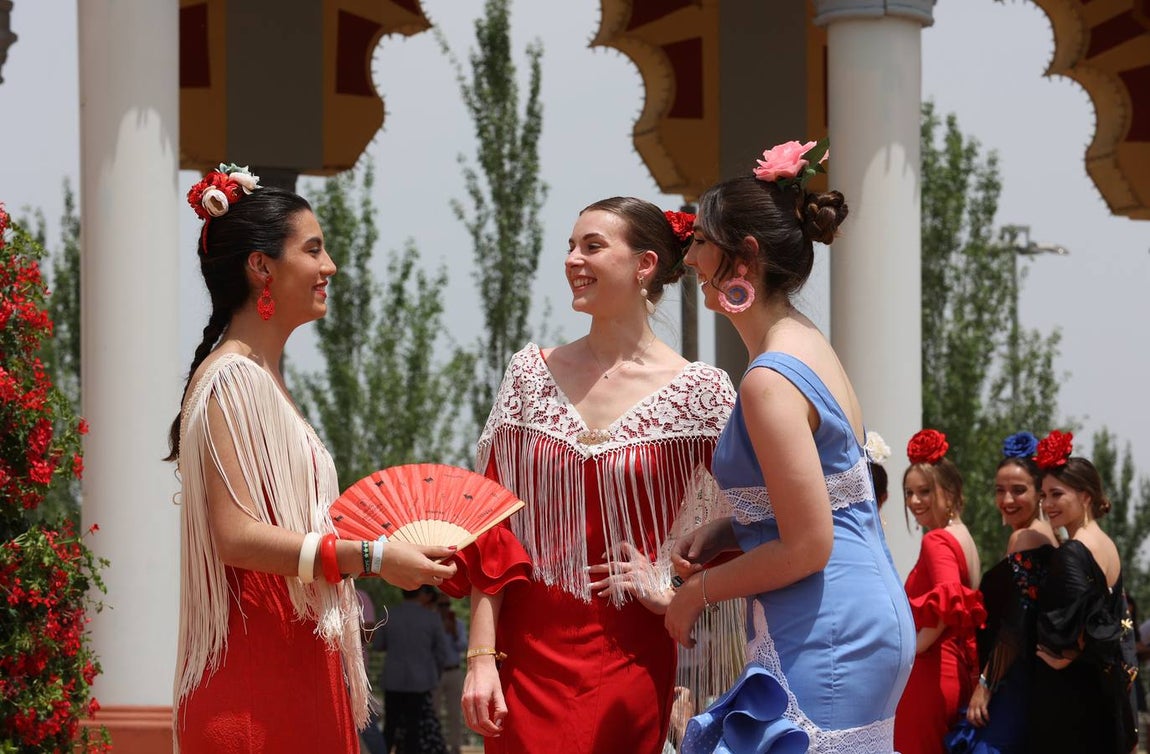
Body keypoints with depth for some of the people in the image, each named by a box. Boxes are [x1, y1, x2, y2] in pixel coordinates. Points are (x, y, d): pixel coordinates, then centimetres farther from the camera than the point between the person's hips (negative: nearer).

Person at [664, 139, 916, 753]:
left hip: (826, 642, -10)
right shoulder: (809, 344, 13)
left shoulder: (770, 382, -18)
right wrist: (720, 534, 8)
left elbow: (807, 546, -19)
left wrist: (699, 592, -6)